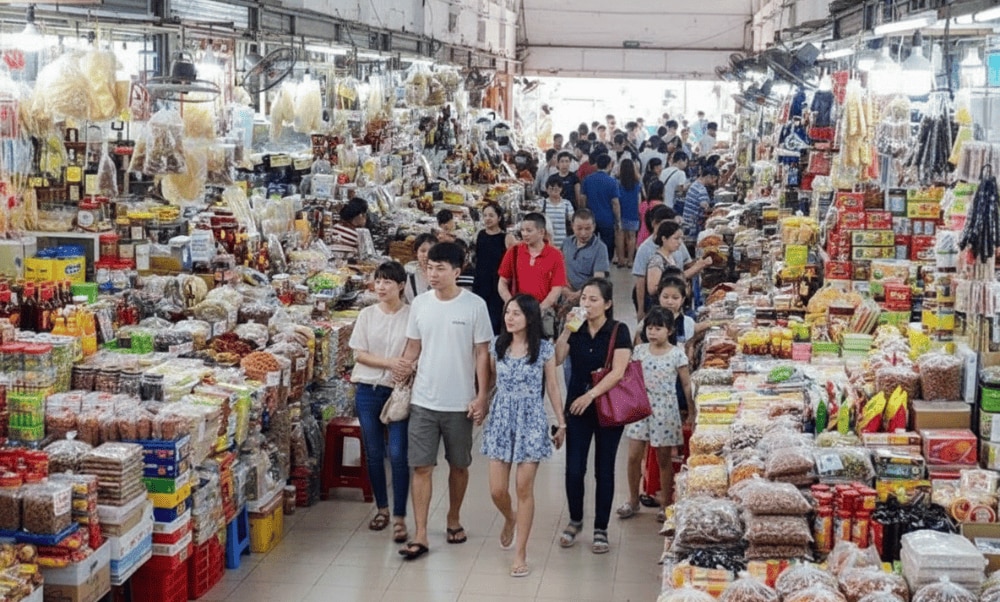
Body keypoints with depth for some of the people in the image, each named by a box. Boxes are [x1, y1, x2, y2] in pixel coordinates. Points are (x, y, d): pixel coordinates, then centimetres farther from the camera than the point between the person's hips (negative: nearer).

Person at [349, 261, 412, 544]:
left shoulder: (412, 316, -4)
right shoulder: (367, 315, 4)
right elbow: (359, 354, -1)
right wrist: (389, 363, -14)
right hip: (369, 390, 3)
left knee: (398, 455, -6)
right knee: (373, 453, 11)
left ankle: (399, 517, 2)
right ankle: (381, 508, 27)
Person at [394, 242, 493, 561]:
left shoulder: (475, 305, -8)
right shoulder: (420, 303, 2)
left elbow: (482, 353, -4)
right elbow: (413, 346, 9)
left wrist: (481, 396, -8)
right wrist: (405, 365, -12)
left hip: (460, 403, -2)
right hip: (423, 401, 2)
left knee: (459, 465, 13)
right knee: (421, 467, -1)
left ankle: (454, 519, 34)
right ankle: (420, 535, 2)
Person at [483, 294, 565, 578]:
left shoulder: (544, 349, -5)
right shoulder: (497, 345, 2)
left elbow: (552, 387, 2)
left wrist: (561, 423, 4)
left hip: (530, 422, -3)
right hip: (501, 419, 3)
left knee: (524, 489, -1)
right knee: (497, 490, 2)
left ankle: (520, 553, 9)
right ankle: (510, 519, 38)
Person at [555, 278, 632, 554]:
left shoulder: (618, 332, -6)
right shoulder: (576, 330, 4)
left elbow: (618, 371, -15)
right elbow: (556, 360, -7)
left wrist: (591, 395, -23)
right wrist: (566, 331, -15)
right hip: (577, 408, 2)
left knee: (604, 470, 6)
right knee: (574, 469, 1)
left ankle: (601, 529, 17)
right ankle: (575, 521, 23)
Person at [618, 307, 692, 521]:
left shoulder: (677, 354, -7)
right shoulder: (640, 351, 2)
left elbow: (687, 385, -2)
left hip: (665, 409, -3)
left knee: (664, 459, 7)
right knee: (634, 456, 2)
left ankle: (665, 504, 20)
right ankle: (633, 501, 18)